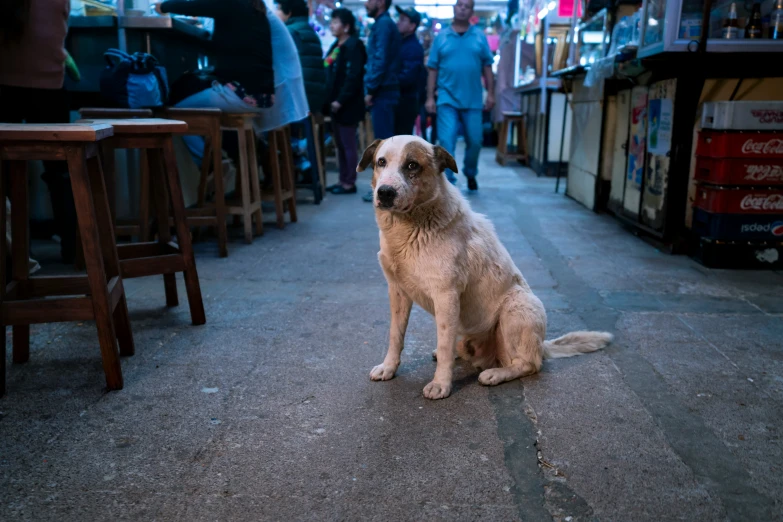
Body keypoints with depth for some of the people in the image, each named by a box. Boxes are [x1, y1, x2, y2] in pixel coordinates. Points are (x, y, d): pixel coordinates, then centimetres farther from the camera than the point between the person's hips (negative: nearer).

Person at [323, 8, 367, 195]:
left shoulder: (353, 45, -12)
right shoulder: (336, 46, 17)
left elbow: (353, 77, -21)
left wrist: (340, 100, -21)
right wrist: (330, 99, 13)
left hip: (347, 105, -10)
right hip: (337, 104, 10)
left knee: (348, 145, -2)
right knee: (340, 145, 13)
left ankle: (350, 183, 5)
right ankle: (343, 180, 20)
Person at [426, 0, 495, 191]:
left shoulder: (480, 37, 6)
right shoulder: (441, 37, 4)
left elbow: (487, 67, 6)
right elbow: (433, 70, 3)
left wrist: (490, 93, 0)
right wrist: (430, 97, -2)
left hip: (473, 100, 1)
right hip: (447, 99, -1)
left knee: (475, 141, 8)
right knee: (446, 141, -8)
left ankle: (470, 174, 32)